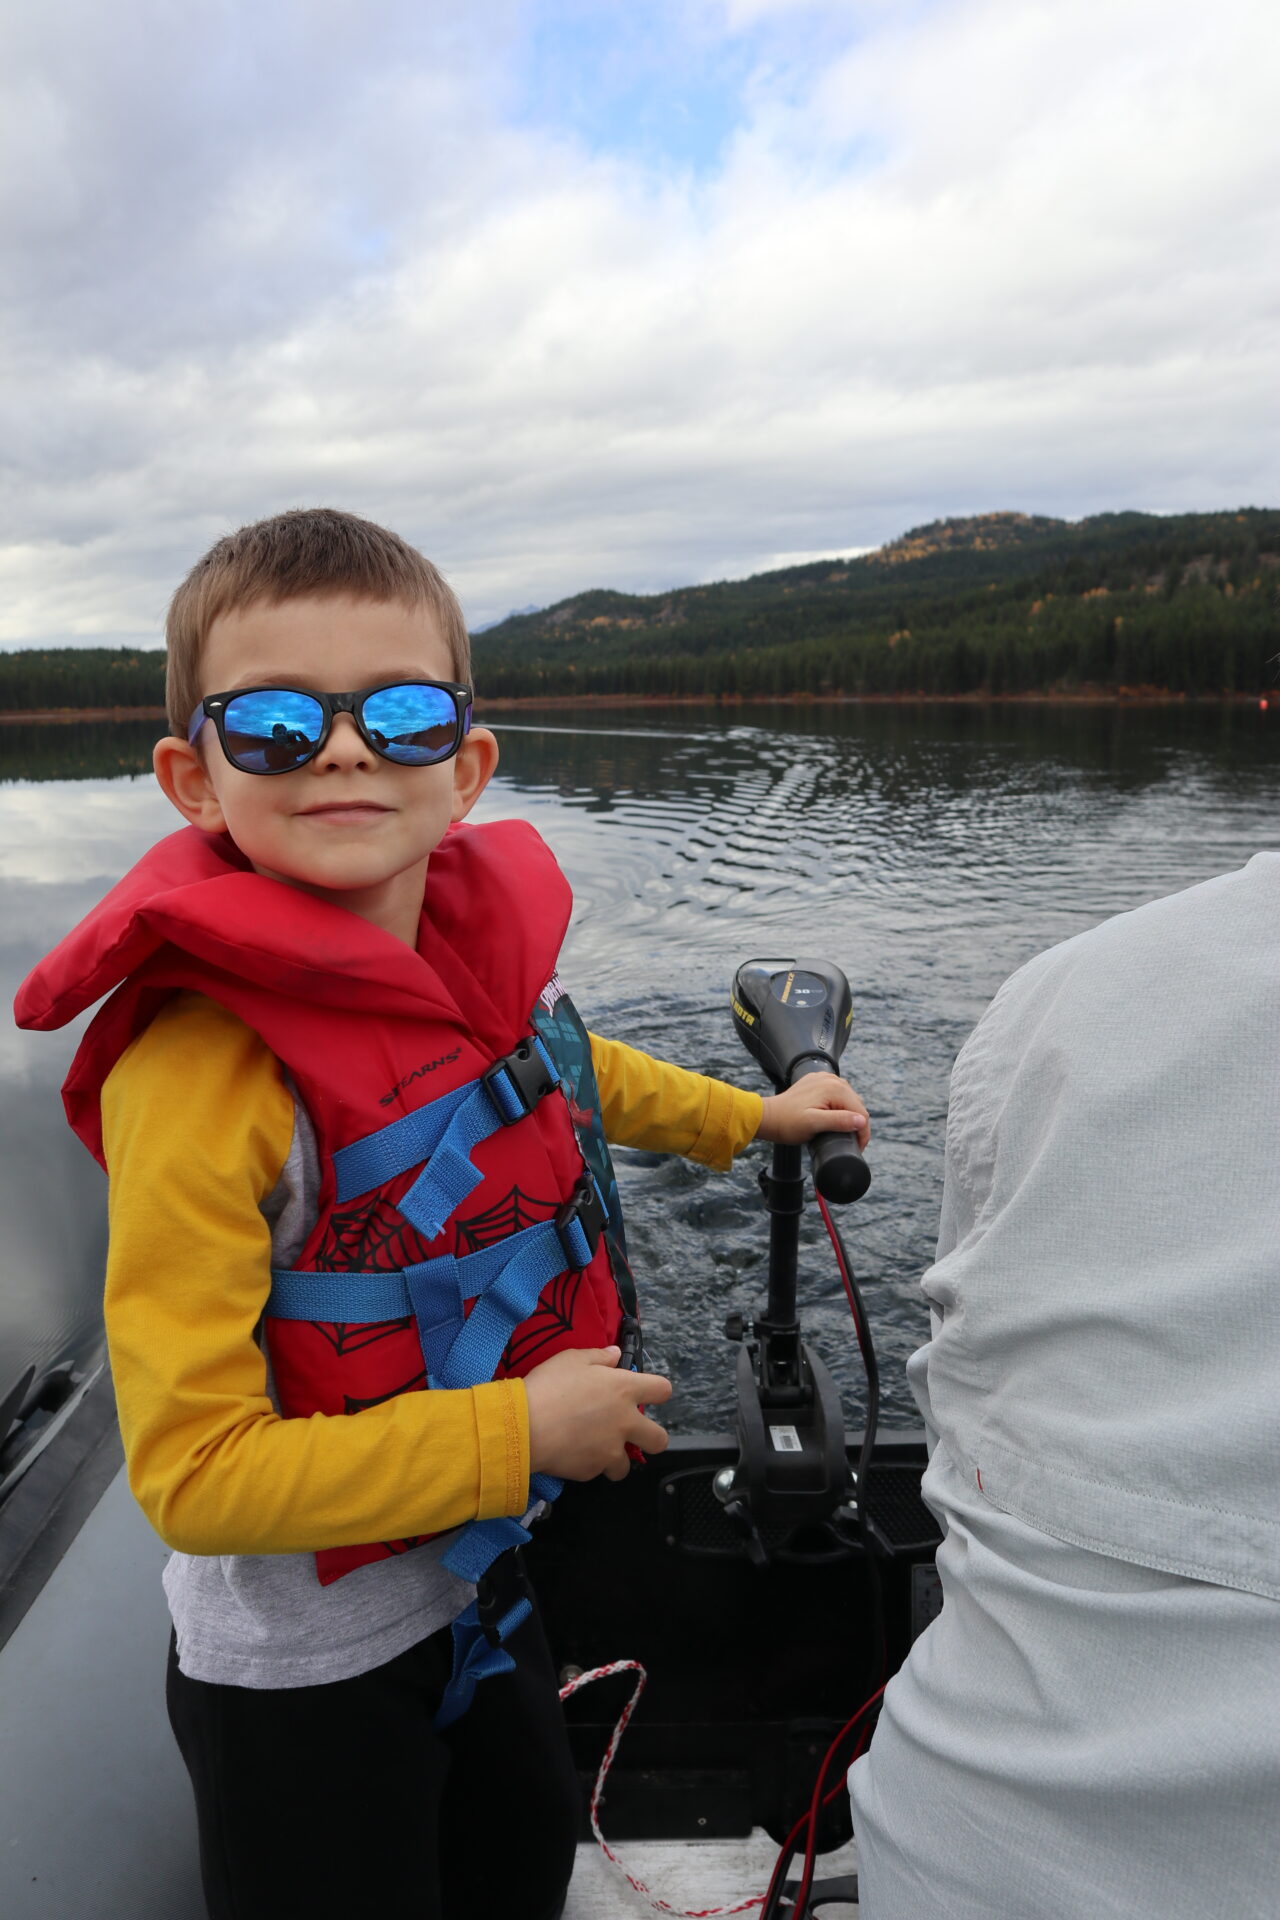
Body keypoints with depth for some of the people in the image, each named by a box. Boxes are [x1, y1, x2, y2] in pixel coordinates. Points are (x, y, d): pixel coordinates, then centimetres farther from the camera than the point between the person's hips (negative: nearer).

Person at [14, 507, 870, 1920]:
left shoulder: (483, 942, -12)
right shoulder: (201, 1069, -32)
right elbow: (195, 1474, -28)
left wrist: (748, 1117, 21)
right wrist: (515, 1431, -26)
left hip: (474, 1583, 7)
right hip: (301, 1669, -6)